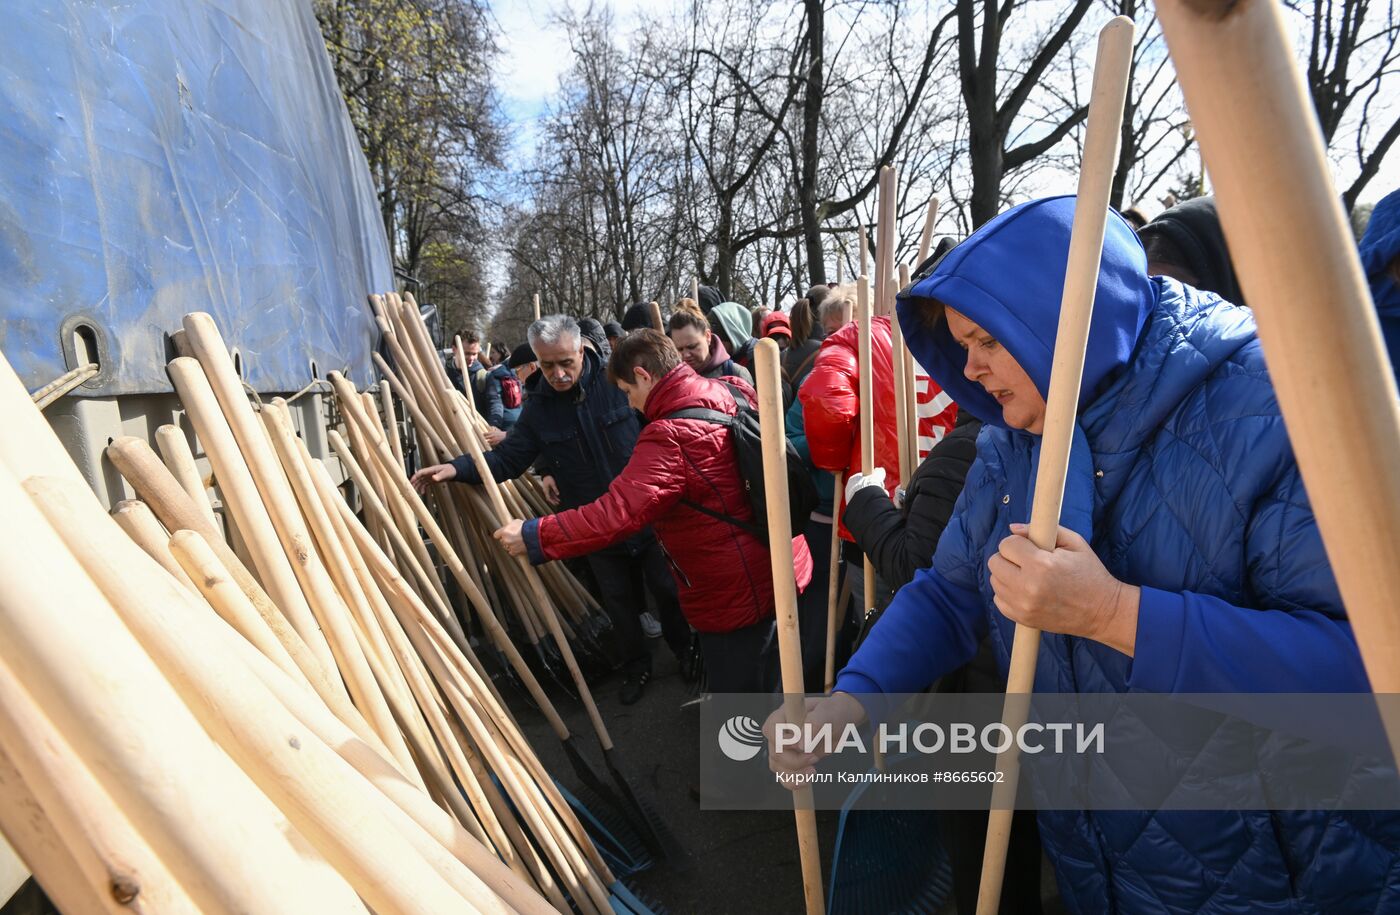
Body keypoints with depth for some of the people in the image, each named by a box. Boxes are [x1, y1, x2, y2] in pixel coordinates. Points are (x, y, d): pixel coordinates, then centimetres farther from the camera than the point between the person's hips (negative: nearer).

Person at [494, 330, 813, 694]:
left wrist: (534, 536, -22)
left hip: (735, 593, -8)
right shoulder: (734, 393, -1)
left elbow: (616, 513, -32)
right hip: (783, 568, 9)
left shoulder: (669, 436, -27)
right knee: (768, 686, 29)